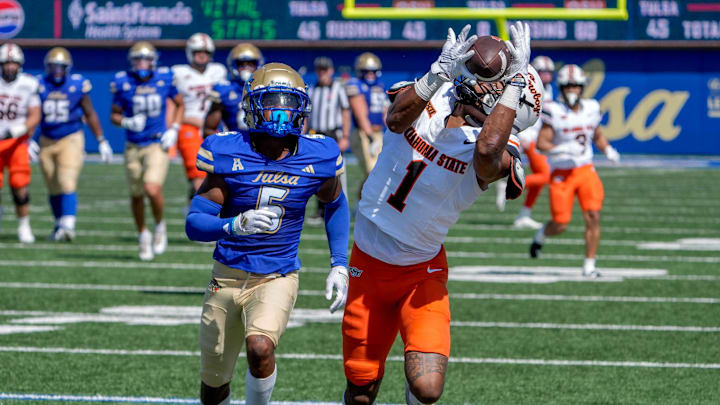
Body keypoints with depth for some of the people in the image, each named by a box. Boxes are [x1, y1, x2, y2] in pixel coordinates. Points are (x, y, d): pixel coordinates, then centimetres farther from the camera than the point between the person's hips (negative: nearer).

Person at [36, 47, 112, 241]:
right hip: (47, 142, 3)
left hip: (71, 140, -3)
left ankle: (68, 225, -26)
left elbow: (90, 114, 5)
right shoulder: (39, 85, -3)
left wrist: (101, 141, 7)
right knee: (54, 189, 10)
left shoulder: (77, 85, -5)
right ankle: (60, 225, 23)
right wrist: (28, 141, -4)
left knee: (67, 183, -18)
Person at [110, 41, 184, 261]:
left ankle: (160, 226, 7)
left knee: (152, 190, -20)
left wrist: (174, 129, -1)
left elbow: (179, 104, 13)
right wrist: (128, 123, -17)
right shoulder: (123, 83, -4)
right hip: (134, 147, 2)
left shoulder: (164, 79, -3)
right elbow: (114, 115, 5)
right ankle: (143, 235, 33)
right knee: (137, 195, 11)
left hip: (158, 145, -2)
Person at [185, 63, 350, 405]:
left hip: (277, 278, -1)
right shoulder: (229, 155, -12)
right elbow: (194, 223, -16)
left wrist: (339, 265, 7)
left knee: (260, 348, -31)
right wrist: (234, 226, -37)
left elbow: (335, 205, 15)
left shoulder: (317, 158, -7)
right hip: (227, 277, 1)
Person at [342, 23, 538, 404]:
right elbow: (396, 119, -27)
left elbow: (488, 153, -39)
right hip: (368, 268, 2)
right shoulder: (428, 99, -5)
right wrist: (439, 72, -41)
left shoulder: (497, 149, -14)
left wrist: (515, 81, -34)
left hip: (422, 272, -2)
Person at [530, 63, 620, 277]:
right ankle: (541, 236, 32)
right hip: (562, 173, -4)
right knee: (560, 225, -4)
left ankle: (589, 266, -4)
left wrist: (608, 150, 1)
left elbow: (598, 136, 20)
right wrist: (563, 150, -28)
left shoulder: (591, 109, 5)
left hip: (586, 171, 4)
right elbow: (541, 143, -14)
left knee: (593, 217, -11)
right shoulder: (554, 112, -11)